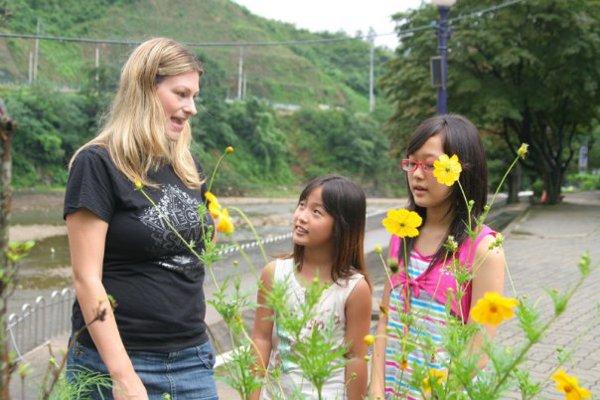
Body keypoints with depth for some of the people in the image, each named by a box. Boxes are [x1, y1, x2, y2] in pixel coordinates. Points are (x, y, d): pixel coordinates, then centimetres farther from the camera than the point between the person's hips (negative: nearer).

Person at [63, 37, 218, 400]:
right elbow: (87, 278, -14)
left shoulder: (188, 168, 10)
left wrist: (199, 347, 12)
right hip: (117, 361, -6)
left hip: (193, 358, 6)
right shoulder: (98, 164, -9)